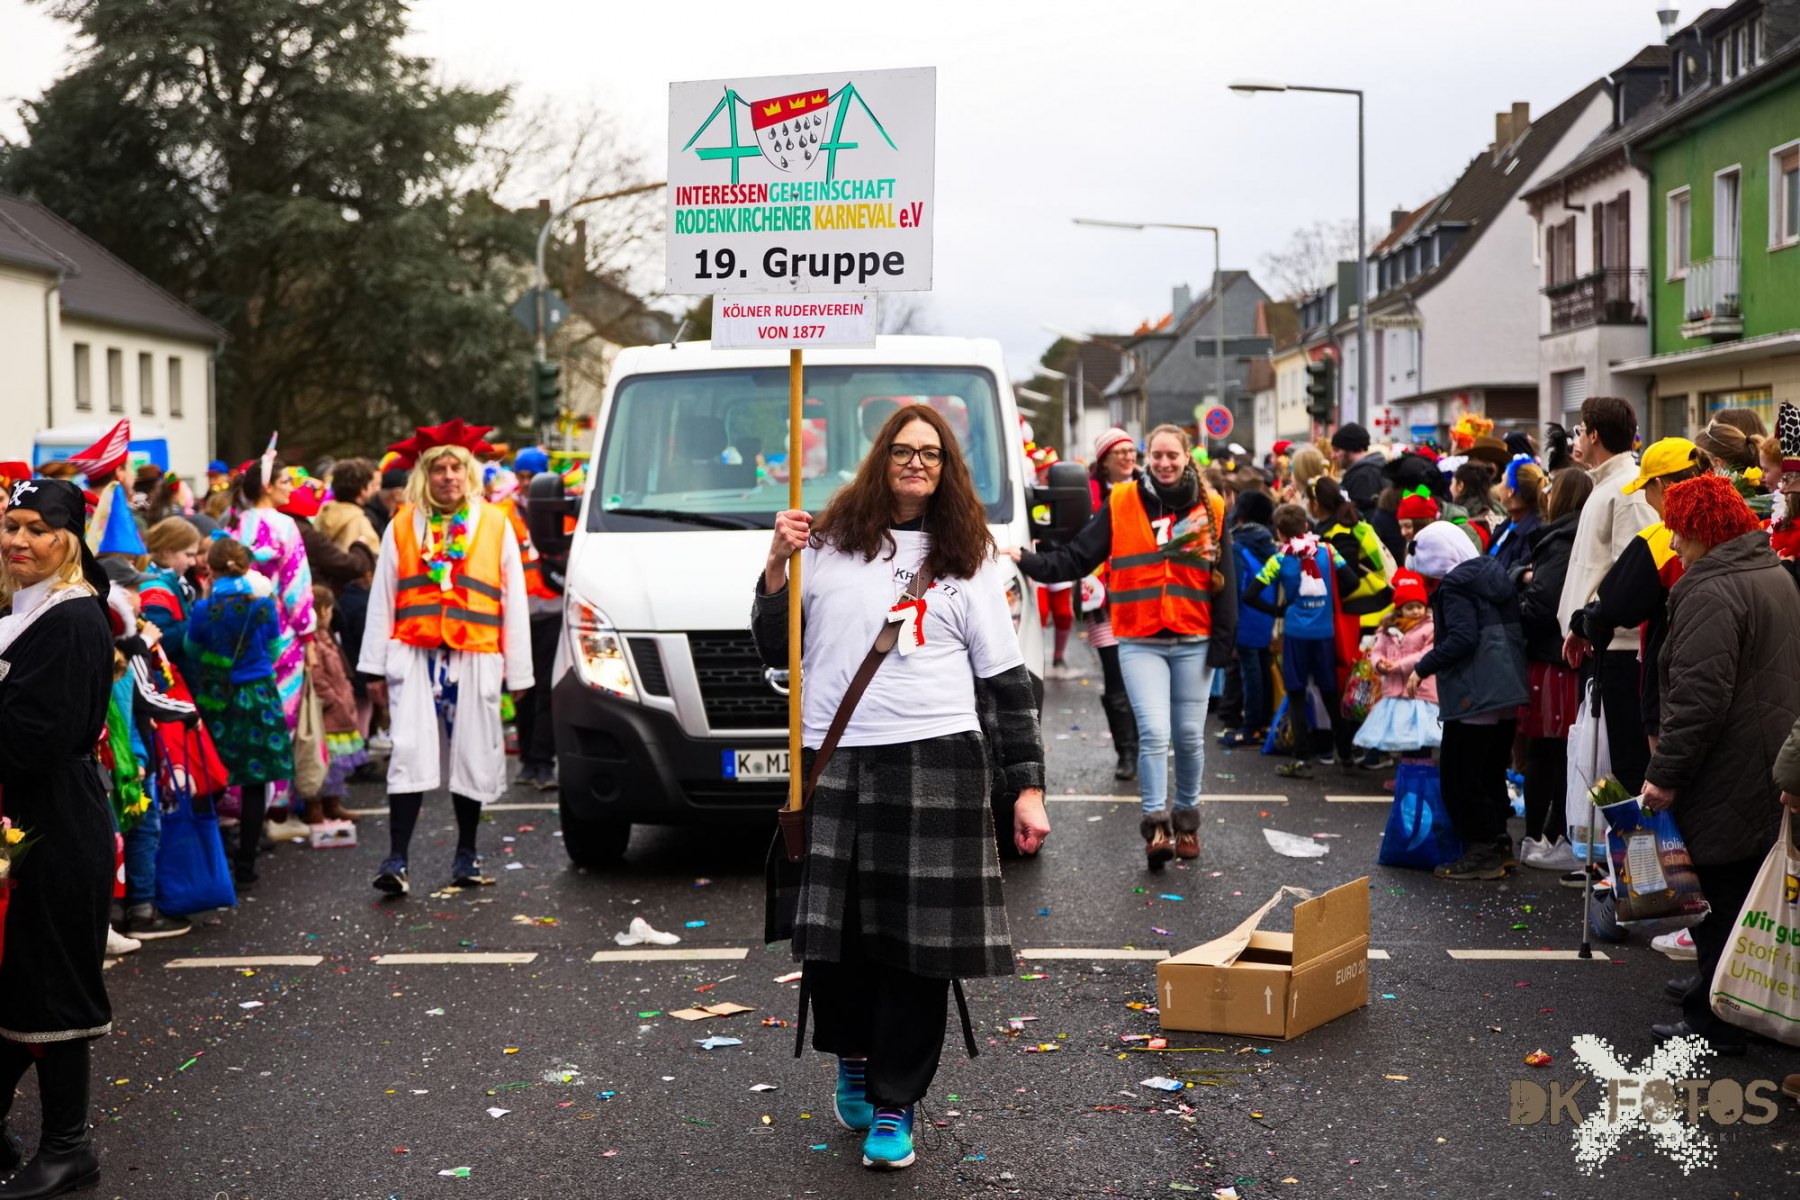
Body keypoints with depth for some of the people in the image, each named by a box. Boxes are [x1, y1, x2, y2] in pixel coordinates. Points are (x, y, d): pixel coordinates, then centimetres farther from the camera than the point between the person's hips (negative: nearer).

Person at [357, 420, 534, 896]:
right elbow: (381, 598, 9)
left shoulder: (495, 525, 6)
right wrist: (376, 665, 4)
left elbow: (514, 600, 7)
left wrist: (518, 671, 4)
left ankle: (466, 855, 22)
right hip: (415, 656, 0)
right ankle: (396, 860, -6)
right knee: (411, 755, -8)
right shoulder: (402, 526, 7)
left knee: (473, 758, 7)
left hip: (475, 658, 1)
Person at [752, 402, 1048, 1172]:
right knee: (832, 933, 4)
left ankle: (895, 1104, 13)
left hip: (934, 763, -1)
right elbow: (775, 652, 9)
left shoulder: (967, 560, 8)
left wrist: (1028, 787, 0)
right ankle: (853, 1059, 32)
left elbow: (1008, 682, 6)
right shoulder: (829, 544, 8)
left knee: (915, 939, -1)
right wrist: (778, 567, -5)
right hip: (832, 762, 1)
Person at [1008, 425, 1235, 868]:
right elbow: (1076, 557, -1)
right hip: (1140, 643, -2)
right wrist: (1027, 560, -15)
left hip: (1193, 643, 2)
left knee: (1189, 736, 8)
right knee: (1154, 732, -14)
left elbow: (1225, 581, 6)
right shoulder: (1121, 504, 0)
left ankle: (1186, 816, 27)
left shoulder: (1210, 509, 4)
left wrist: (1223, 642, 3)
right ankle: (1155, 823, -3)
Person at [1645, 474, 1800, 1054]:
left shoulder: (1711, 592, -19)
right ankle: (1717, 985, 31)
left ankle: (1715, 1019, 4)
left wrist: (1665, 772, -19)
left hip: (1726, 779, -10)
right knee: (1743, 890, 19)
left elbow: (1699, 696, -24)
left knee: (1718, 896, -2)